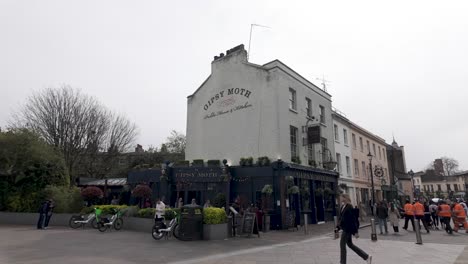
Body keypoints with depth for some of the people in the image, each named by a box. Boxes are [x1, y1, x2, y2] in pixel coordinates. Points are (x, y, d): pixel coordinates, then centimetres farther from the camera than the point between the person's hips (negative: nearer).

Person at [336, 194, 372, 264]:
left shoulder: (349, 207, -17)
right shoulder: (342, 207, 8)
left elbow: (353, 219, -18)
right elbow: (341, 219, 16)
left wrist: (355, 232, -17)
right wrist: (338, 227, 12)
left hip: (348, 228, -9)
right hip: (345, 228, 9)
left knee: (342, 244, -2)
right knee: (350, 244, 16)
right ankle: (367, 257, 26)